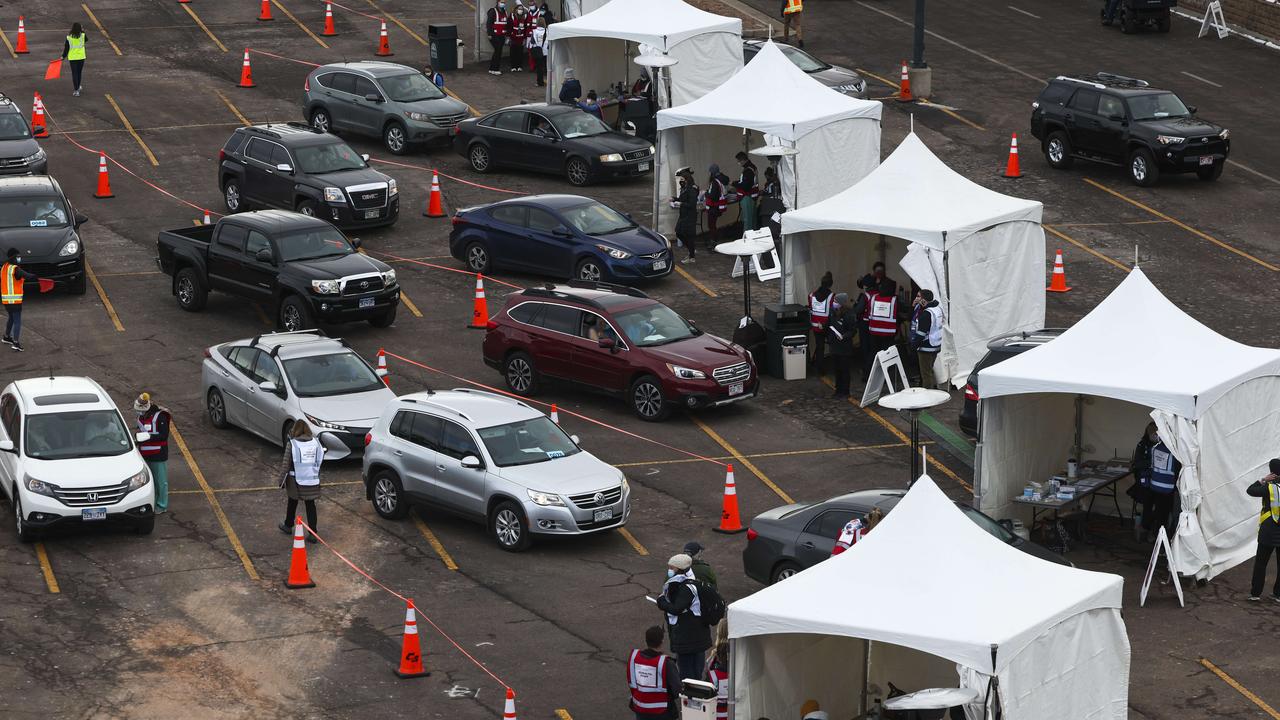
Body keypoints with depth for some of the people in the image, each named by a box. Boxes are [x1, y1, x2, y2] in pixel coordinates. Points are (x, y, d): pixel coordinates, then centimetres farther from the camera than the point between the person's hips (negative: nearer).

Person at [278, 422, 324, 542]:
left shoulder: (292, 444, -13)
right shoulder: (315, 441, -4)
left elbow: (286, 464, -10)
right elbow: (320, 458, 4)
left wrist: (282, 479, -1)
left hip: (296, 480, -2)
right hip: (312, 479, 2)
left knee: (292, 503, 20)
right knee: (310, 505, 8)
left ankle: (288, 526, 38)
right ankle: (312, 533, 4)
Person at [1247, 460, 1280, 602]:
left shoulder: (1269, 488, -14)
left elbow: (1250, 490, -6)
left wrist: (1263, 480, -1)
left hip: (1268, 531, -2)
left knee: (1260, 563, 8)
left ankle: (1255, 593, 10)